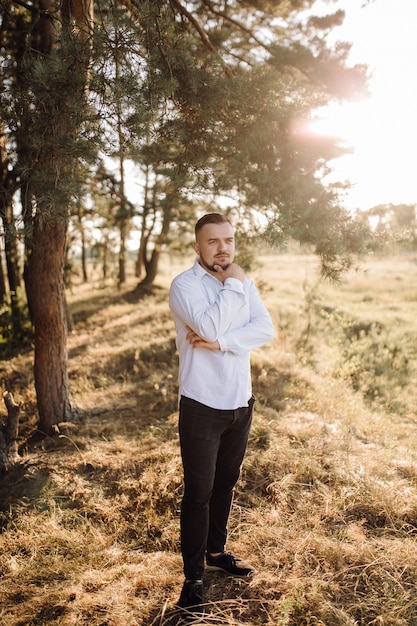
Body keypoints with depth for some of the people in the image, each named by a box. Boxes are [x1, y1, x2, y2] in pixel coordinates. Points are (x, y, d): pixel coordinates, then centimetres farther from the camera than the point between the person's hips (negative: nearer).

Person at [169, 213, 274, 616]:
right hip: (202, 405, -6)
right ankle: (193, 578, 19)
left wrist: (220, 343, -21)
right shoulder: (184, 285, -12)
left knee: (225, 483, 20)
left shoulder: (243, 282, 6)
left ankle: (216, 551, 41)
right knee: (199, 492, 3)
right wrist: (232, 285, -17)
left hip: (240, 402, 6)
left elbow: (266, 329, -9)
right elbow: (212, 328, -28)